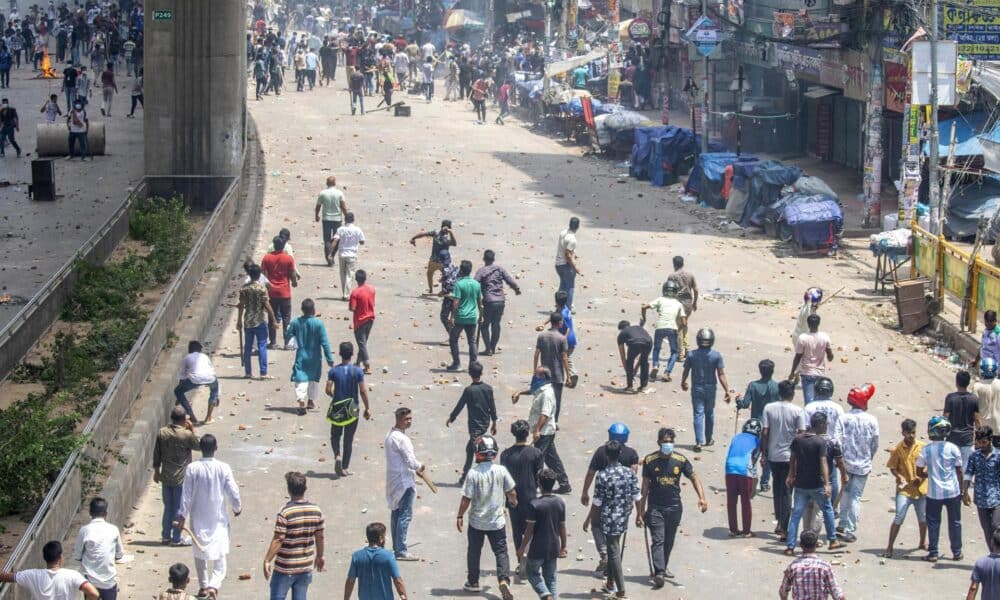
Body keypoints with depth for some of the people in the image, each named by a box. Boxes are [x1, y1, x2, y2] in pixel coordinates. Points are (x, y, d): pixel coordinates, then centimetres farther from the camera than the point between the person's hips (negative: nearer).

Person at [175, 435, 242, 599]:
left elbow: (186, 495, -9)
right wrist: (237, 508, 12)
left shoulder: (192, 469, -14)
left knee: (200, 552, 17)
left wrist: (183, 515, 2)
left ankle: (203, 586, 24)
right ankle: (214, 585, -11)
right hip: (218, 517, -1)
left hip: (198, 518, 1)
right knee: (219, 552, 6)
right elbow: (233, 492, -7)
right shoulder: (223, 468, -13)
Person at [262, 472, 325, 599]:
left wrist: (267, 561, -12)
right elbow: (320, 537, 8)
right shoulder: (316, 510, -2)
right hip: (306, 566, 5)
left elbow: (278, 540, -19)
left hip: (284, 569, -5)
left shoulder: (285, 512, -18)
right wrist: (320, 556, 22)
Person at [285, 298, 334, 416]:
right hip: (315, 357, 0)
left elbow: (288, 335, 6)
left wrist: (286, 343, 30)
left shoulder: (295, 323, -7)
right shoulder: (318, 323, -14)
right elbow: (325, 342, -14)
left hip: (301, 357, 0)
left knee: (301, 380, -4)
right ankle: (311, 401, 30)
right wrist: (330, 359, -9)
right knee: (314, 379, 21)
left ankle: (301, 401, -24)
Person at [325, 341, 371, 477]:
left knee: (335, 435, 19)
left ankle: (337, 455, -8)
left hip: (337, 409, 0)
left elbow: (328, 390, -9)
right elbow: (363, 391, -9)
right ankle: (344, 468, 11)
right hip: (352, 409, 0)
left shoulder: (334, 371, -6)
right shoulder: (358, 371, -8)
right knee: (349, 439, 9)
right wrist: (367, 408, 2)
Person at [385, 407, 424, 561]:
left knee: (397, 513, 15)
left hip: (393, 481, 10)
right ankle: (401, 551, -8)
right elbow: (410, 460, -19)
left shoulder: (390, 435, 11)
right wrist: (419, 467, 1)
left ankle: (396, 548, 22)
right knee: (405, 515, -7)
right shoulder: (401, 439, -21)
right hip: (404, 481, -10)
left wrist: (415, 468, 11)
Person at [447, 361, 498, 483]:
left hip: (475, 425, -5)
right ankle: (465, 476, 28)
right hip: (485, 424, 5)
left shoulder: (469, 390, -16)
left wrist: (450, 418, 7)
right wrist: (494, 423, 16)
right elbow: (492, 407, 5)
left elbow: (459, 406, -8)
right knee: (470, 449, 20)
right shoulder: (488, 388, -2)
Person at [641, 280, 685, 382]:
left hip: (660, 327, 0)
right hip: (672, 328, 0)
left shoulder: (660, 300, 13)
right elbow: (683, 322, 11)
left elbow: (644, 307, 3)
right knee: (674, 351, 18)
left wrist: (644, 319, 18)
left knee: (656, 348, 24)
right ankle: (667, 373, 2)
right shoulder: (679, 304, 17)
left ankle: (655, 366, -2)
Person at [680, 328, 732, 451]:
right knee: (709, 414, 17)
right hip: (710, 389, 1)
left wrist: (683, 383, 22)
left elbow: (685, 372, 2)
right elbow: (721, 375, -13)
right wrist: (727, 391, -8)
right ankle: (708, 439, 30)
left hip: (697, 389, -1)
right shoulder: (716, 356, -12)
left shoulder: (692, 355, -10)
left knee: (698, 414, 0)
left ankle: (699, 442, -9)